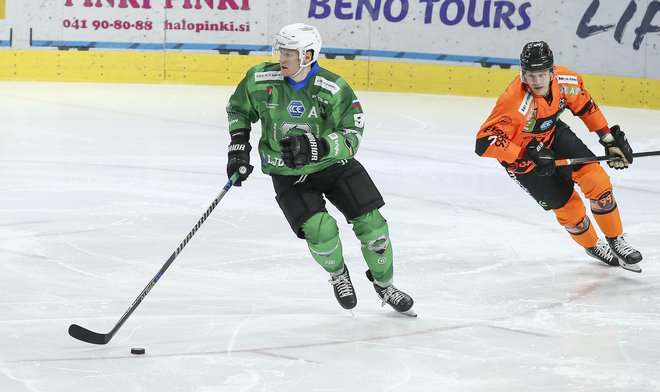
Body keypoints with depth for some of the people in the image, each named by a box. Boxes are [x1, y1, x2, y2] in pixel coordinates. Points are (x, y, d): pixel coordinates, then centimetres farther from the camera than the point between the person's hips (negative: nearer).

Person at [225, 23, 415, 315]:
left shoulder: (335, 90, -20)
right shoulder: (260, 79, -13)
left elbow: (351, 138, -23)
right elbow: (238, 109, 6)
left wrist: (316, 146, -40)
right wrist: (239, 145, -5)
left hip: (332, 163, 0)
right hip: (288, 174, 0)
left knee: (371, 223, -6)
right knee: (319, 229, -20)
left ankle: (384, 285, 21)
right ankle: (338, 275, 14)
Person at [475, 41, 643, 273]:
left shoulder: (566, 81, -20)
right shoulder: (514, 102, -38)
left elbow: (585, 106, 2)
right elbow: (485, 143, -40)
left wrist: (610, 140, 5)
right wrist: (530, 156, -43)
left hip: (554, 135, 5)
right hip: (523, 157, -5)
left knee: (597, 181, -9)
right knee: (567, 206, -1)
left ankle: (616, 242, 10)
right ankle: (592, 246, 30)